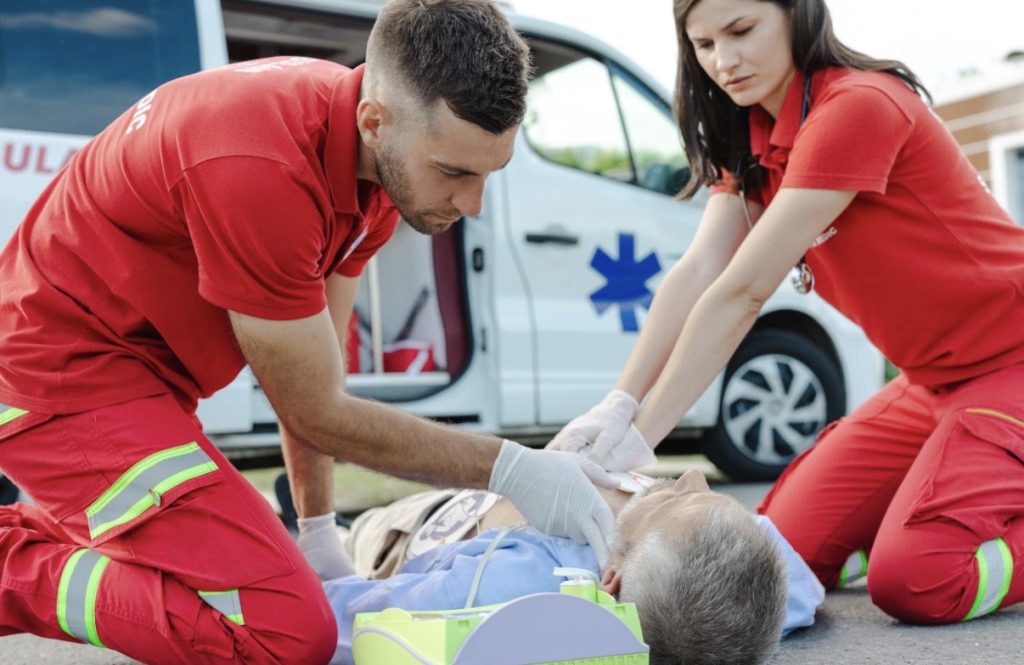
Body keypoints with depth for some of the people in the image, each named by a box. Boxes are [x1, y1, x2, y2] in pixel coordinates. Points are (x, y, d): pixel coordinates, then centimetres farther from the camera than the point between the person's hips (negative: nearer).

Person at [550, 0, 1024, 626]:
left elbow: (741, 293, -26)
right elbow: (697, 274, -7)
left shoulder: (859, 106, -22)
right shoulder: (753, 135, 7)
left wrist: (639, 437, -25)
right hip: (933, 381, 8)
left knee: (914, 581, -25)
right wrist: (617, 406, -20)